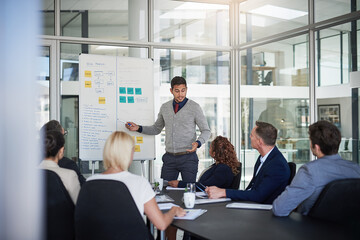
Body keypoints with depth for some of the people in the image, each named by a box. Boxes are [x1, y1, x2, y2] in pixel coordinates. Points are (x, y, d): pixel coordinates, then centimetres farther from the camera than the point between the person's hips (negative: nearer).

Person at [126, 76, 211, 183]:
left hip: (188, 157, -3)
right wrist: (138, 128, 6)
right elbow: (156, 129, 21)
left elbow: (206, 131, 1)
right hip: (169, 158, 3)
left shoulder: (194, 107, -3)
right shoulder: (165, 107, 9)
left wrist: (198, 143, -19)